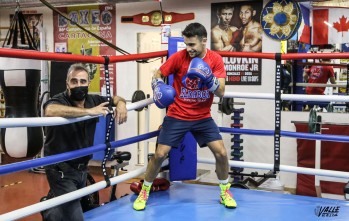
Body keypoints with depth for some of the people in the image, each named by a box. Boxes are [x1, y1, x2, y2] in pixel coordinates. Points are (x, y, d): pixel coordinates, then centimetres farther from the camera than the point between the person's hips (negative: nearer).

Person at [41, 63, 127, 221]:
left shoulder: (93, 100, -1)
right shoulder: (59, 100, -20)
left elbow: (115, 98, 16)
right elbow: (50, 110, -44)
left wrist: (121, 104, -9)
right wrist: (88, 111, -43)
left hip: (82, 167, 7)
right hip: (61, 168, -7)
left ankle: (49, 205, 46)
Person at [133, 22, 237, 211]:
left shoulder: (215, 59, -9)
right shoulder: (178, 57, -12)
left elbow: (221, 92, -11)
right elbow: (157, 75, -1)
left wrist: (209, 78, -30)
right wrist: (158, 88, -22)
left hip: (203, 117, 1)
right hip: (177, 116, -1)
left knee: (221, 153, -6)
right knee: (160, 154, -4)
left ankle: (225, 192, 19)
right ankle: (144, 192, 18)